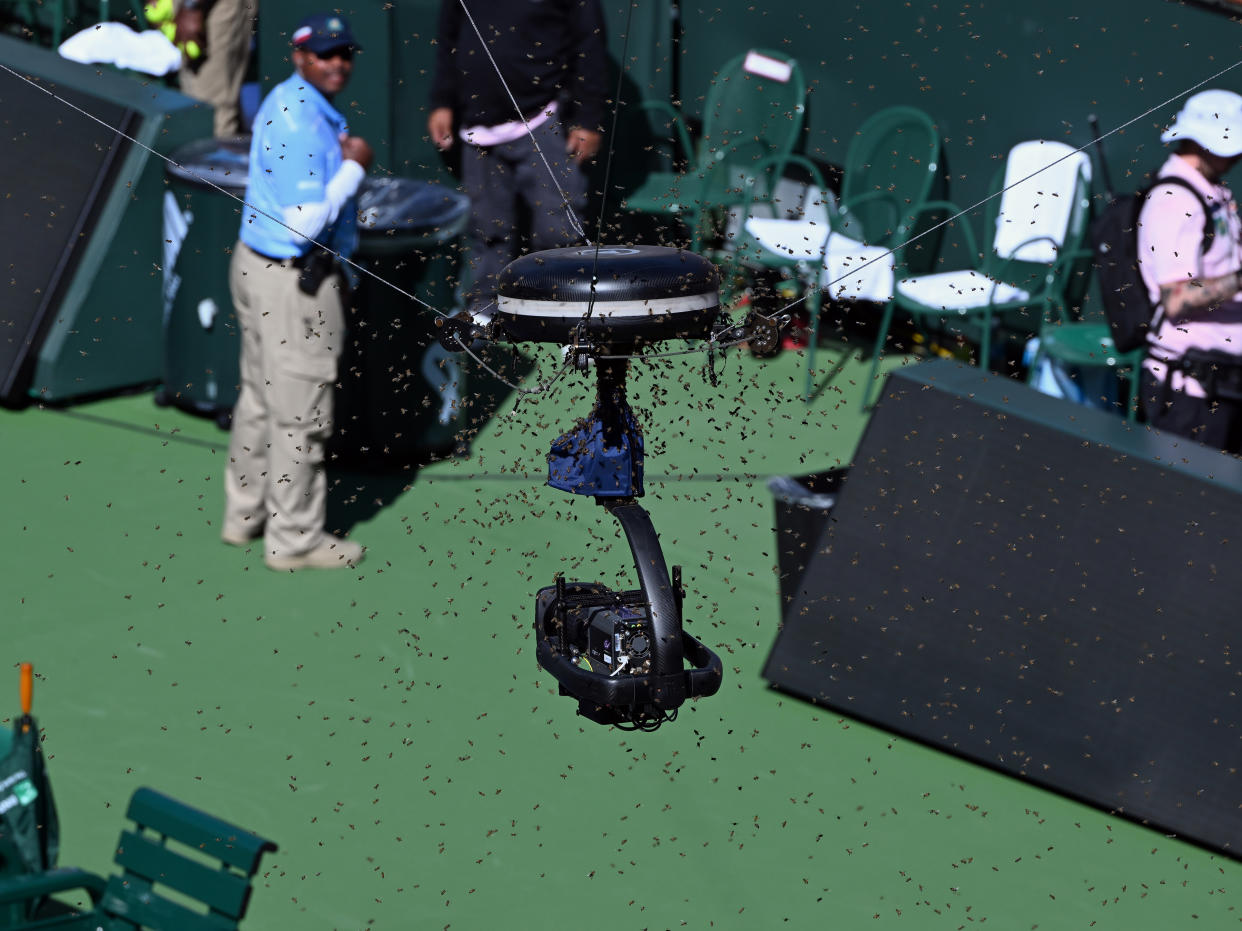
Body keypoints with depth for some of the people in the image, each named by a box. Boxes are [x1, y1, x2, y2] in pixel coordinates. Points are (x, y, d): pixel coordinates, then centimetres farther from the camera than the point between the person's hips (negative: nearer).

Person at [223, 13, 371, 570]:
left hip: (258, 267, 11)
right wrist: (354, 168, -18)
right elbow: (304, 223, -27)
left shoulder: (290, 101, 10)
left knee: (261, 398, 20)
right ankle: (294, 540, 10)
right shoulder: (300, 123, -23)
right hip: (294, 284, -11)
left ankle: (245, 514, 33)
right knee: (300, 414, 0)